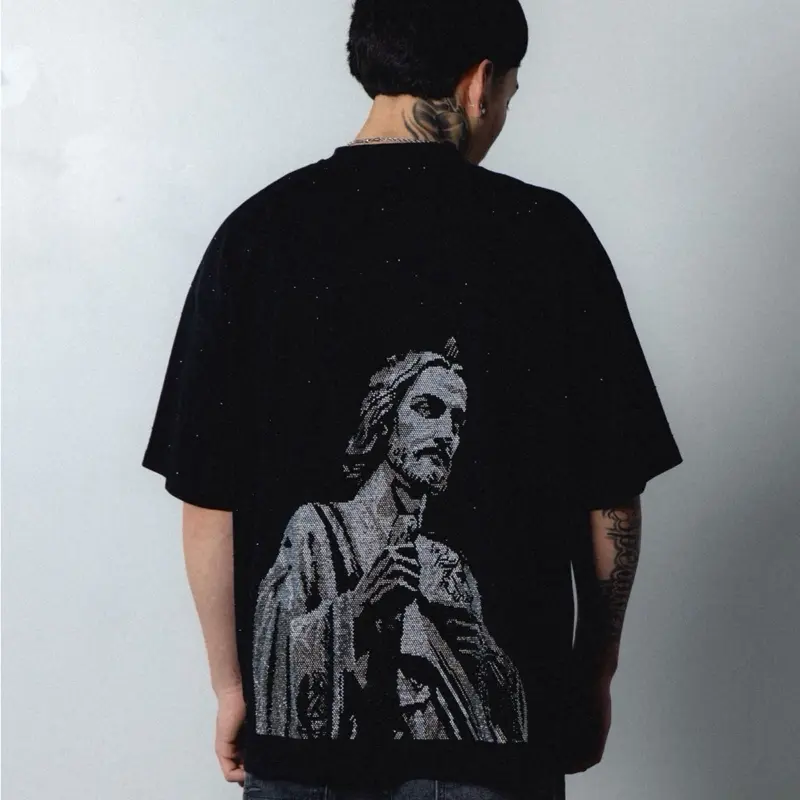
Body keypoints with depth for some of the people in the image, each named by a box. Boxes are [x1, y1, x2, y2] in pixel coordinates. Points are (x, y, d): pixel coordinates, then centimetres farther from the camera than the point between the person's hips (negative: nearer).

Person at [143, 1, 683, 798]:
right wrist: (595, 675, 9)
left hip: (296, 731, 2)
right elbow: (610, 497, -5)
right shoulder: (546, 233, -8)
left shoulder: (257, 233, -4)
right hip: (501, 726, -1)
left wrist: (229, 685, 8)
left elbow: (206, 498, -4)